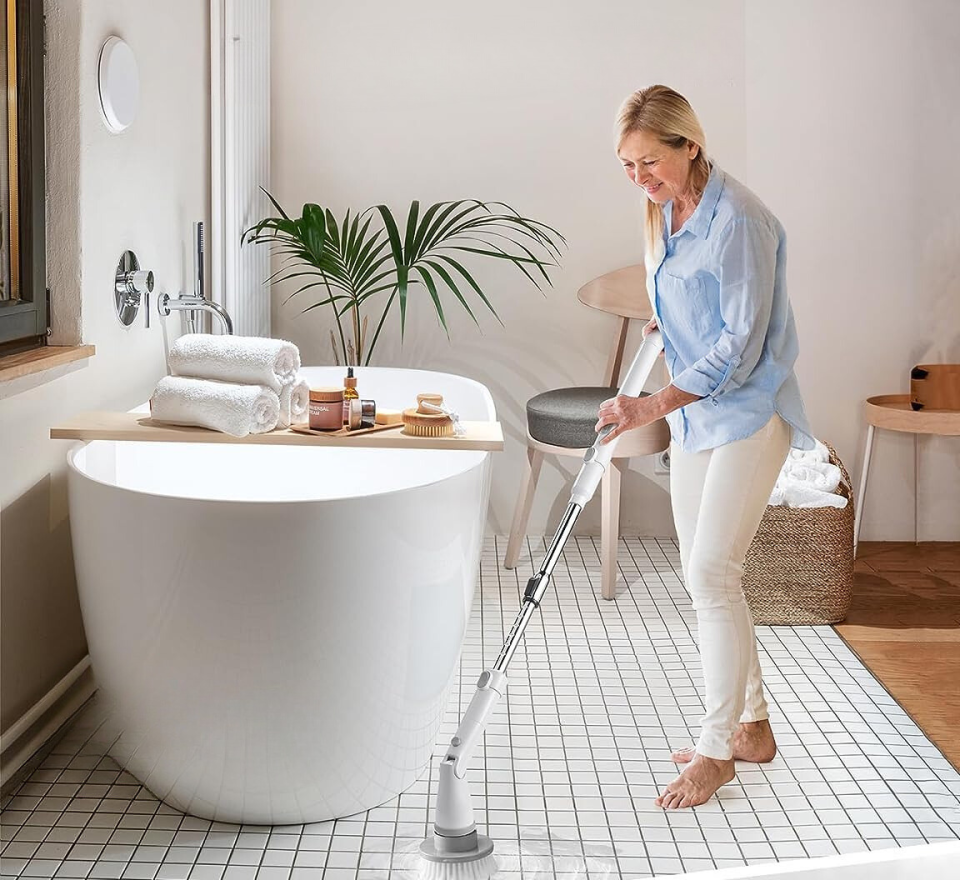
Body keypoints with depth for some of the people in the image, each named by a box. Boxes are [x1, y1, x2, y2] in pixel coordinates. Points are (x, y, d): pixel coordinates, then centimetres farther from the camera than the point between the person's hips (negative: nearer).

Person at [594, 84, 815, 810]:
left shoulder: (739, 220, -20)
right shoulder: (666, 213, 7)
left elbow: (741, 343, -23)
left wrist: (654, 406, -28)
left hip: (748, 414, -9)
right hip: (694, 412, 9)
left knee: (712, 573, -11)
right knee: (705, 574, 10)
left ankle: (717, 749, 2)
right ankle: (752, 726, 23)